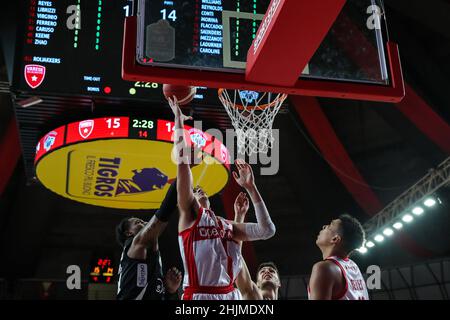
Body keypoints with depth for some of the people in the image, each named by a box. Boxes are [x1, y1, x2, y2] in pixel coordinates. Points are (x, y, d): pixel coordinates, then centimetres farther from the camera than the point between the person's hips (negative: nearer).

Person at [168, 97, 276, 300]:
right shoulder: (189, 214, 7)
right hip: (199, 295, -5)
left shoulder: (228, 225, 21)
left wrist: (250, 187, 10)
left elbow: (267, 231, 9)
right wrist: (178, 121, -1)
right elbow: (182, 161, -2)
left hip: (230, 295, 5)